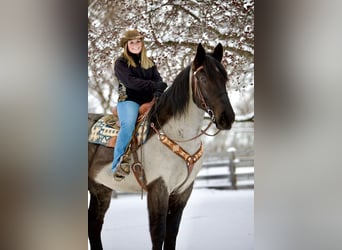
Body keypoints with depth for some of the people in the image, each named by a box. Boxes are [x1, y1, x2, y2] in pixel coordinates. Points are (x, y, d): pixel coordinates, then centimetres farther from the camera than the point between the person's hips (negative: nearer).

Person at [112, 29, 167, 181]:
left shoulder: (149, 64, 21)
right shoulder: (121, 63, 5)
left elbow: (158, 80, 8)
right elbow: (130, 81, -11)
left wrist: (158, 92, -16)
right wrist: (154, 85, -20)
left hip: (148, 101, 5)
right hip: (128, 100, -5)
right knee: (128, 125, -33)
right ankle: (118, 165, -37)